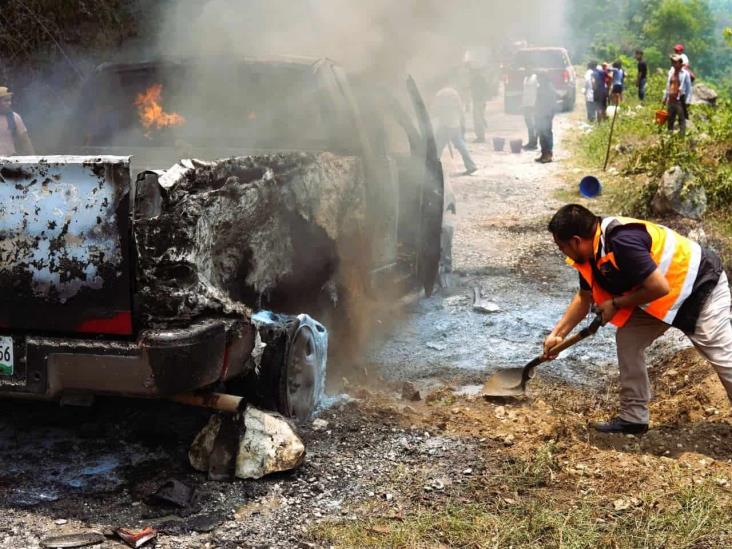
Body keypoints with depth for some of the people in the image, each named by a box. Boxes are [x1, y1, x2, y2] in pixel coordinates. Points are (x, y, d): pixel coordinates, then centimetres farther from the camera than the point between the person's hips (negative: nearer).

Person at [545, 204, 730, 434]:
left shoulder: (621, 242, -33)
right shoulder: (591, 251, -3)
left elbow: (660, 287, -30)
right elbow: (584, 297, 12)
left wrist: (616, 303, -18)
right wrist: (557, 334, 8)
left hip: (700, 286, -9)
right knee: (628, 339, 5)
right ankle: (633, 417, 13)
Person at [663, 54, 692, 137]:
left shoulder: (685, 74, -8)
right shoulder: (671, 72, 11)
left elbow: (688, 88, -7)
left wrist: (687, 101, -12)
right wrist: (665, 97, 19)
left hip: (680, 100, -7)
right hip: (671, 100, 7)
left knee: (682, 119, -2)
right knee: (670, 119, 14)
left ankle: (682, 136, 1)